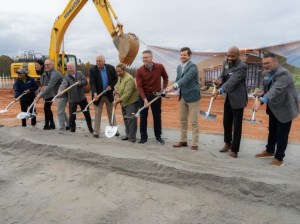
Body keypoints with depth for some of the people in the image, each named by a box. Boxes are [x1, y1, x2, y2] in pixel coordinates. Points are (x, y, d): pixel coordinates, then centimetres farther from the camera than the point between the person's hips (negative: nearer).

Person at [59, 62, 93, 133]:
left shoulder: (80, 73, 1)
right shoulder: (66, 77, -9)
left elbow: (85, 82, -5)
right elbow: (63, 84, -27)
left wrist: (80, 83, -25)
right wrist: (60, 91, -47)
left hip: (82, 98, 2)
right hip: (72, 100, -2)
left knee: (87, 114, 10)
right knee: (72, 116, -1)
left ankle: (91, 129, 25)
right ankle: (72, 129, 18)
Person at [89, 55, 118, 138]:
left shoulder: (111, 68, -5)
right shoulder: (93, 70, -12)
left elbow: (115, 78, 5)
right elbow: (92, 83, -18)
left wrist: (111, 86, -12)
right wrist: (95, 93, -33)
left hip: (109, 94, 2)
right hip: (98, 95, -2)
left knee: (111, 113, 13)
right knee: (97, 114, 3)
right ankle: (96, 131, 12)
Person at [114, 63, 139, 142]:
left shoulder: (129, 79, -22)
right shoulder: (120, 77, 10)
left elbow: (127, 94, -26)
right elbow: (117, 86, 16)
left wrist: (118, 100, -20)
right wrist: (118, 96, -2)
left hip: (131, 102, -10)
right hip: (123, 102, 10)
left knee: (131, 120, -7)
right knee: (126, 119, 16)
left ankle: (132, 137, 3)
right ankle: (128, 135, 28)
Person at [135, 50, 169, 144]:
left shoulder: (160, 67, -7)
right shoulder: (139, 70, -12)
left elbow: (165, 78, 12)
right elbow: (139, 86, -16)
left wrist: (164, 89, 4)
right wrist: (144, 99, -25)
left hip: (156, 95, 1)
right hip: (144, 95, -1)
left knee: (157, 116, 9)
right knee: (143, 117, 3)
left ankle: (158, 136, 23)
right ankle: (143, 137, 16)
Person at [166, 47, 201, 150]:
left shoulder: (193, 66, -15)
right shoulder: (179, 67, 9)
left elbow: (186, 78, -30)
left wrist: (174, 86, -44)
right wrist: (172, 87, -7)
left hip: (192, 96, -7)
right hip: (182, 97, 8)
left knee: (194, 121, 1)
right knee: (182, 120, 14)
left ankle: (195, 143, 10)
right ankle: (183, 140, 27)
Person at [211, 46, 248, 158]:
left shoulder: (242, 67, -22)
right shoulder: (226, 63, 3)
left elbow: (232, 81, -34)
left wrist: (219, 91, -47)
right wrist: (219, 81, -18)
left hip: (238, 99, -7)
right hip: (228, 98, 7)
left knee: (237, 125, 1)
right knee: (226, 122, 17)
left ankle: (234, 149, 13)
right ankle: (228, 143, 36)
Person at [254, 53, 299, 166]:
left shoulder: (283, 73, -27)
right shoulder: (268, 73, 1)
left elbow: (275, 89, -40)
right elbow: (264, 85, 10)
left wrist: (261, 100, -53)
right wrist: (261, 91, -15)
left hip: (284, 108, -8)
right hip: (274, 107, 9)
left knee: (282, 134, 1)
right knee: (272, 130, 21)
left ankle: (279, 158, 14)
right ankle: (269, 151, 37)